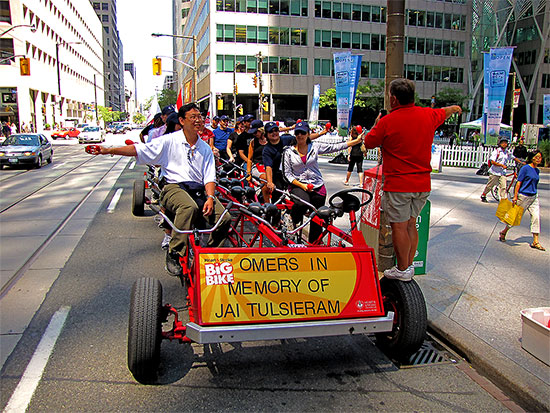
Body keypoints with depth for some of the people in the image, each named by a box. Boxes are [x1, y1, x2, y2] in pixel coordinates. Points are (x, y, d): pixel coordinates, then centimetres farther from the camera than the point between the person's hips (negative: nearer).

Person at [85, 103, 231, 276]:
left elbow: (209, 177, 10)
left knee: (224, 218, -19)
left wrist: (210, 197, -9)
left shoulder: (205, 148, 18)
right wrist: (108, 150, -7)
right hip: (175, 187, -4)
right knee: (189, 208, -39)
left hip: (199, 190, 4)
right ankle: (174, 253, -24)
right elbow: (139, 149, 2)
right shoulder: (169, 141, 7)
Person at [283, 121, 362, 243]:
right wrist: (302, 185, -14)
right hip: (298, 185, -2)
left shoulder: (315, 146, 3)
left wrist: (357, 141, -4)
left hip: (317, 186, 2)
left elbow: (335, 147, 2)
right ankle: (294, 221, -3)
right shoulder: (289, 151, 0)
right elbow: (287, 174, -2)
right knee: (303, 203, -35)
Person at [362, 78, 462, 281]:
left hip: (398, 184, -6)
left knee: (399, 227, 1)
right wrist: (454, 108, 52)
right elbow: (444, 112, 29)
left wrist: (376, 124, 19)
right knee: (411, 224, 16)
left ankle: (403, 270, 8)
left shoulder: (387, 122, -11)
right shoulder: (428, 115, 6)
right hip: (423, 184, 6)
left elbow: (368, 143, 2)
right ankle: (409, 266, 23)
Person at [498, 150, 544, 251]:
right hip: (523, 196, -7)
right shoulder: (525, 168, -10)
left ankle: (535, 242, 0)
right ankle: (503, 232, 27)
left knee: (536, 217, -3)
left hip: (534, 197, 7)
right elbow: (519, 182, -12)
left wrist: (535, 195, 18)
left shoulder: (537, 171, 11)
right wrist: (515, 196, -15)